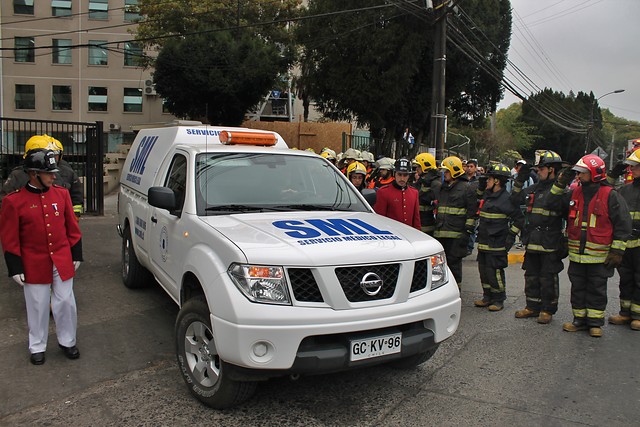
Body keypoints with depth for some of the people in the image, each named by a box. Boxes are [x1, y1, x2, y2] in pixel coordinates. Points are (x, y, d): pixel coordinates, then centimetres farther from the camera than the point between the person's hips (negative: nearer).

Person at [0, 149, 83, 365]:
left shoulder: (62, 194, -1)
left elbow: (72, 227, 6)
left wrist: (76, 255, 7)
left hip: (62, 261, 2)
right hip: (34, 264, -2)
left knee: (66, 302, 10)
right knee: (38, 306, 11)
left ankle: (67, 341, 29)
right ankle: (37, 347, 29)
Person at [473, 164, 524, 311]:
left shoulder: (506, 199, -12)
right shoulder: (487, 195, 11)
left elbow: (519, 219, -10)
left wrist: (510, 236, -11)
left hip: (497, 244, -8)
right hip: (483, 242, 8)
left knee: (495, 272, -3)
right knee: (483, 270, 13)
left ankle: (499, 300, 11)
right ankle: (487, 297, 25)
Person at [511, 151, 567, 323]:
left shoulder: (560, 189, -9)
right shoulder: (534, 188, 14)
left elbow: (553, 203, -27)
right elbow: (515, 199, 21)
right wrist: (520, 180, 13)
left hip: (550, 243, -8)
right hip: (532, 241, 8)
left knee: (548, 278, 3)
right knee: (531, 275, 15)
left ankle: (548, 310, 16)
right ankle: (533, 307, 27)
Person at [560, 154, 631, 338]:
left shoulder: (610, 196, -9)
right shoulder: (575, 193, 5)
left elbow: (623, 224, -8)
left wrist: (617, 251, -10)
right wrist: (560, 185, 4)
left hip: (599, 255, -5)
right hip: (576, 253, 5)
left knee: (596, 289, 7)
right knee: (578, 288, 12)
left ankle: (595, 322, 18)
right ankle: (580, 319, 24)